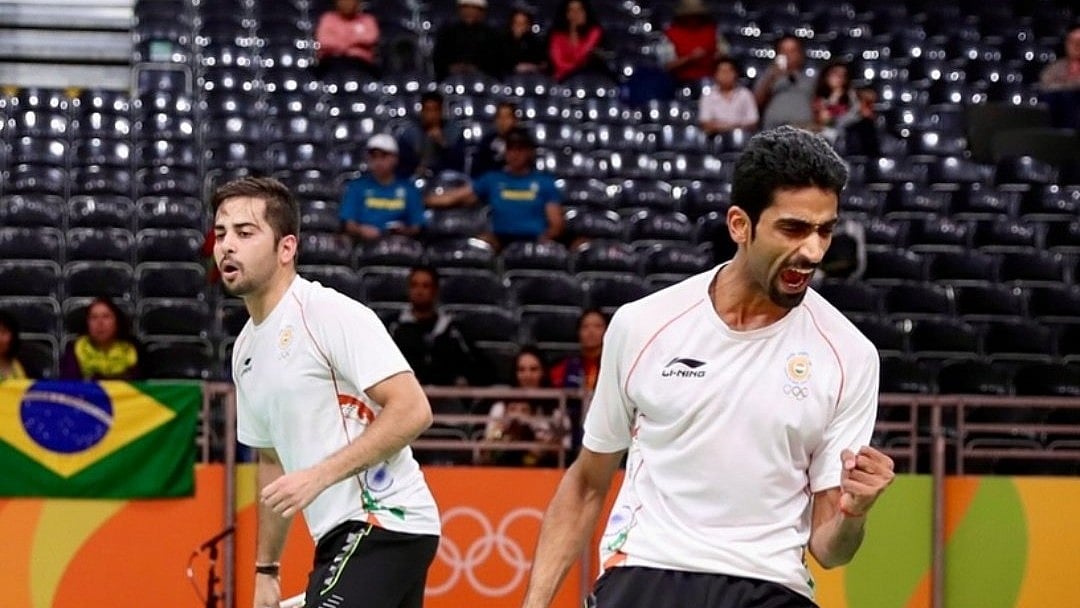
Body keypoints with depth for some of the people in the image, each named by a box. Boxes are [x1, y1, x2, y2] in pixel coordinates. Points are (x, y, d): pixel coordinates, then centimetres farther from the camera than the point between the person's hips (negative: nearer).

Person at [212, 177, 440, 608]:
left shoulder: (332, 314, -11)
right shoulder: (246, 349, 16)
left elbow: (412, 411, -19)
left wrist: (320, 475, -23)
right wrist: (266, 570, 22)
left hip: (382, 520, -9)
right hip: (339, 535, 9)